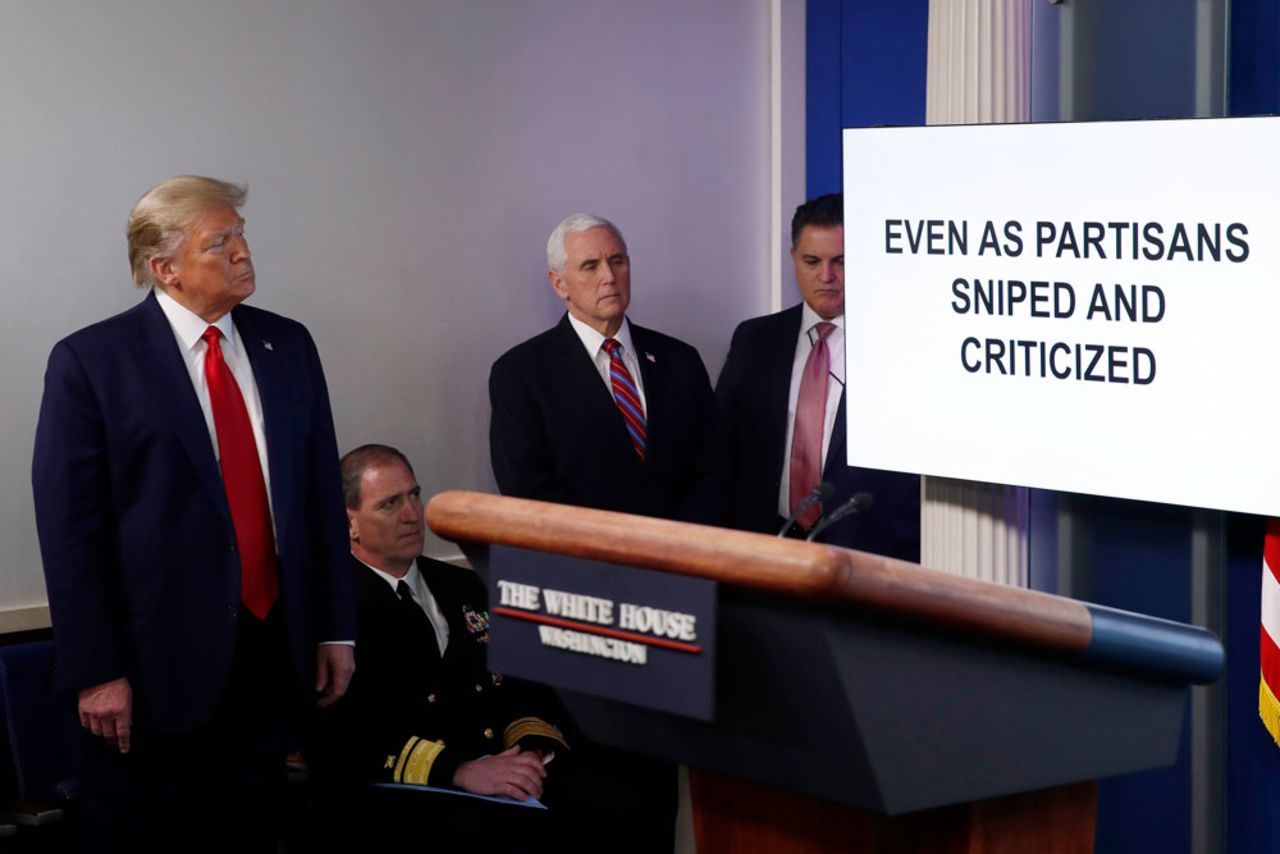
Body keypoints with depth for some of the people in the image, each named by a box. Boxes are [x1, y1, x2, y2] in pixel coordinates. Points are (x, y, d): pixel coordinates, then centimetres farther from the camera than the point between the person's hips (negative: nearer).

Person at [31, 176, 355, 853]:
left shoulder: (287, 346, 8)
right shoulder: (90, 361, -7)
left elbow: (322, 490, 11)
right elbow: (69, 525, -9)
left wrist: (334, 627, 7)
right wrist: (95, 670, -13)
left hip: (272, 645, 5)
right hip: (157, 654, -4)